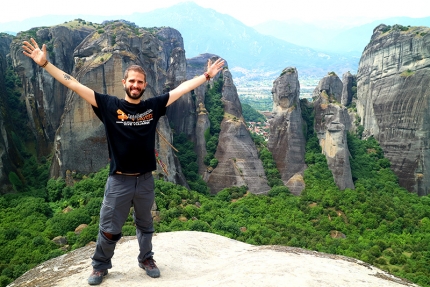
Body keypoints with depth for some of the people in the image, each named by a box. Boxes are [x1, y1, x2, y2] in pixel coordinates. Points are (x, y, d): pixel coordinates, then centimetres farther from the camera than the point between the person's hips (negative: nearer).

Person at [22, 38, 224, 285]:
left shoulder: (153, 106, -2)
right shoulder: (109, 105, -7)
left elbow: (183, 88, 3)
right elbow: (75, 85, -9)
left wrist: (207, 75, 6)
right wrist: (45, 64, -12)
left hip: (145, 180, 2)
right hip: (119, 181, -1)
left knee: (145, 225, 21)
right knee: (109, 229, 12)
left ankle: (146, 259, 44)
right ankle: (100, 266, 36)